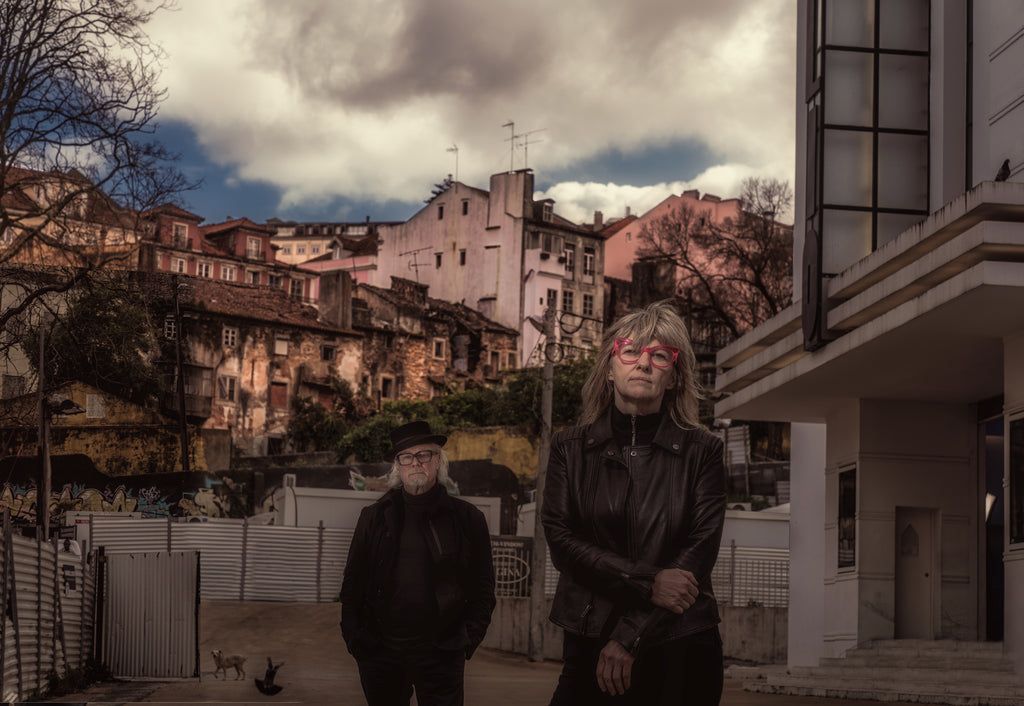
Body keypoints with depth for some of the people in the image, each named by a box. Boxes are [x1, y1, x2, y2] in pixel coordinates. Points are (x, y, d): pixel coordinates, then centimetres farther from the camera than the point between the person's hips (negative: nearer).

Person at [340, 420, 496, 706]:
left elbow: (483, 586, 4)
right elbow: (352, 583, 9)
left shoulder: (467, 519, 3)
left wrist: (468, 641, -4)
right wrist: (353, 638, 1)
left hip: (441, 656, -2)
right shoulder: (374, 517, 7)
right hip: (379, 653, 2)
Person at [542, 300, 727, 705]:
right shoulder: (571, 449, 7)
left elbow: (701, 550, -6)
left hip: (679, 647, -1)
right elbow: (560, 539, -3)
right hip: (588, 646, 1)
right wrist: (648, 583, -16)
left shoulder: (701, 452, 3)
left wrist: (630, 638, -13)